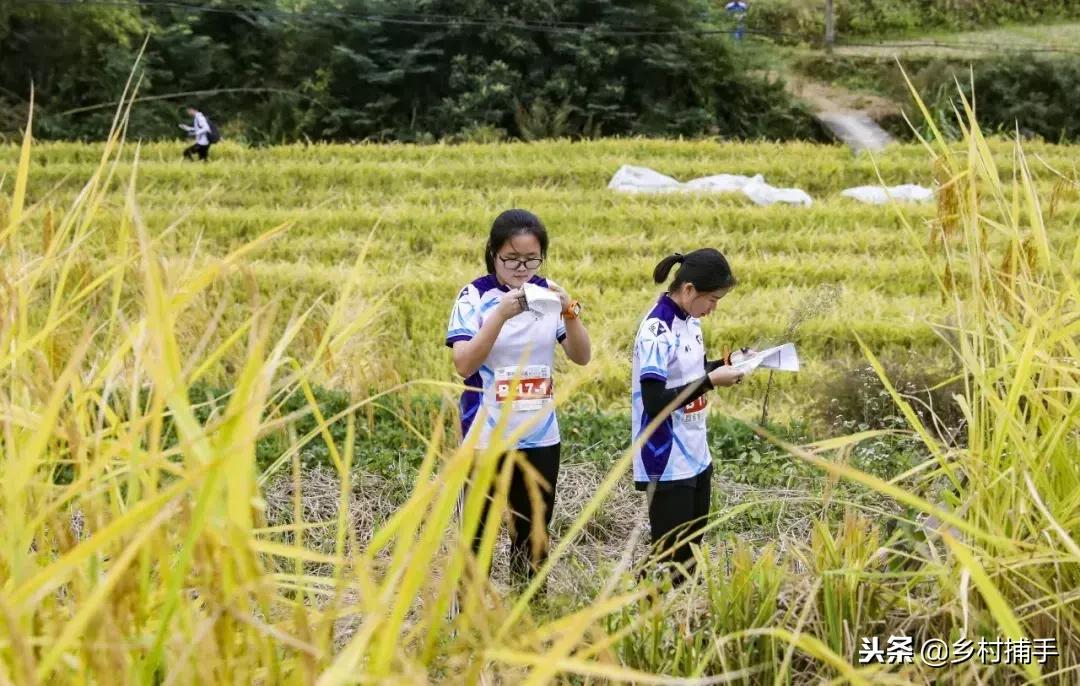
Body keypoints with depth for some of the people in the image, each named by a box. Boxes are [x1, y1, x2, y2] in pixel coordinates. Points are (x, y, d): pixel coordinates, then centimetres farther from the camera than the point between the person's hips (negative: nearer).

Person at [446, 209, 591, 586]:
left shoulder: (548, 292, 1)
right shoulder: (475, 296, -9)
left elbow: (582, 357, 0)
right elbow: (464, 364, -20)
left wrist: (569, 311, -17)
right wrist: (501, 314, -29)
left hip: (540, 436, 4)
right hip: (486, 437, -4)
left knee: (533, 533, 14)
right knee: (479, 532, 3)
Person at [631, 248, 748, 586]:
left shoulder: (689, 319, 6)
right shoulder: (657, 330, -21)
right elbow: (655, 401, -25)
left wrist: (727, 364, 3)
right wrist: (711, 381, -21)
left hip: (696, 456, 9)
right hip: (667, 465, -9)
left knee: (693, 547, 14)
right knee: (671, 554, -3)